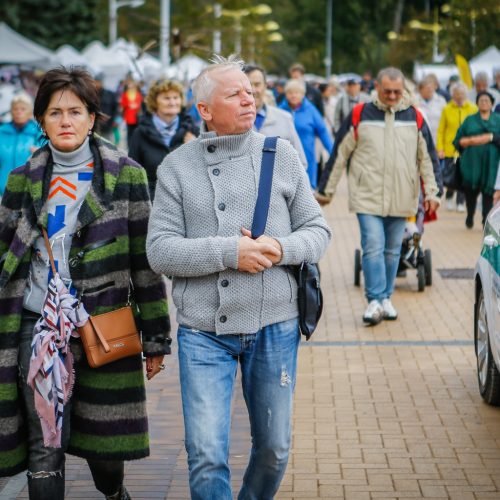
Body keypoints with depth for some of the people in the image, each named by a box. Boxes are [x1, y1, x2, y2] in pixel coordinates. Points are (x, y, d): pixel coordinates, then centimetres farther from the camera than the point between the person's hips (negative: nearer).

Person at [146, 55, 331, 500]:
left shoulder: (281, 155, 3)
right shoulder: (177, 166, 0)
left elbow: (317, 231, 6)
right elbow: (160, 250, -7)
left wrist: (281, 248, -16)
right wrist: (230, 252, -19)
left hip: (273, 328, 2)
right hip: (203, 332, -2)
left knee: (274, 447, 13)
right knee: (206, 455, -7)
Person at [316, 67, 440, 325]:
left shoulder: (414, 117, 6)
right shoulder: (360, 115, 0)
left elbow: (426, 157, 11)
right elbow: (339, 155, 4)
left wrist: (431, 192, 6)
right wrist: (325, 190, 6)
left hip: (401, 199, 3)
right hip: (367, 197, -2)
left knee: (392, 250, 10)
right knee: (373, 248, -10)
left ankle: (386, 297, 21)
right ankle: (375, 301, -6)